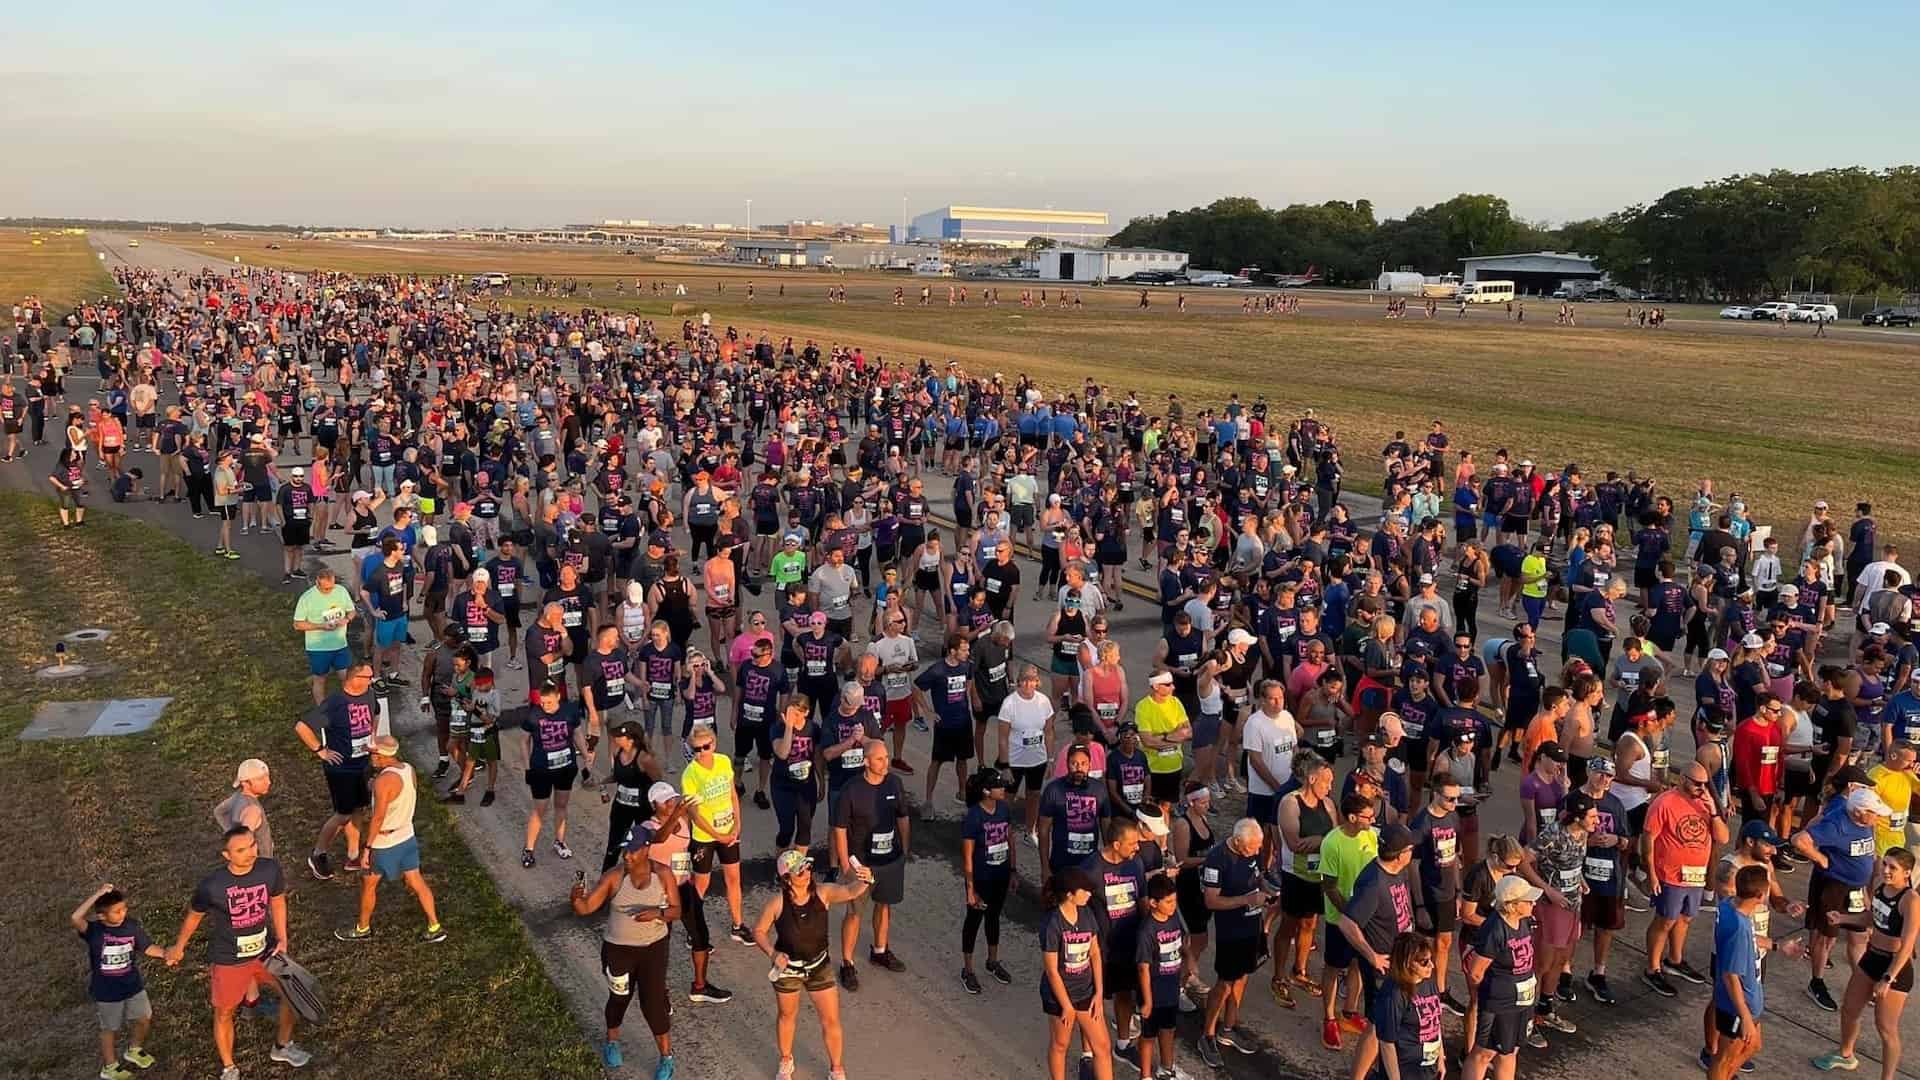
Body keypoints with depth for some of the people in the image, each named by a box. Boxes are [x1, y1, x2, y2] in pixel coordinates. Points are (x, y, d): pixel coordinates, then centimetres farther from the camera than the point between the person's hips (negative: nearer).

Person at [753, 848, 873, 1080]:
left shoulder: (823, 894, -21)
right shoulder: (777, 904, -23)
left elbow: (851, 891, -37)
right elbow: (758, 931, -9)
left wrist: (865, 881, -59)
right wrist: (772, 953, -23)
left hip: (820, 966, 1)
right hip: (787, 968, -1)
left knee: (831, 1020, 7)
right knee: (787, 1016, 23)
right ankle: (786, 1061, 50)